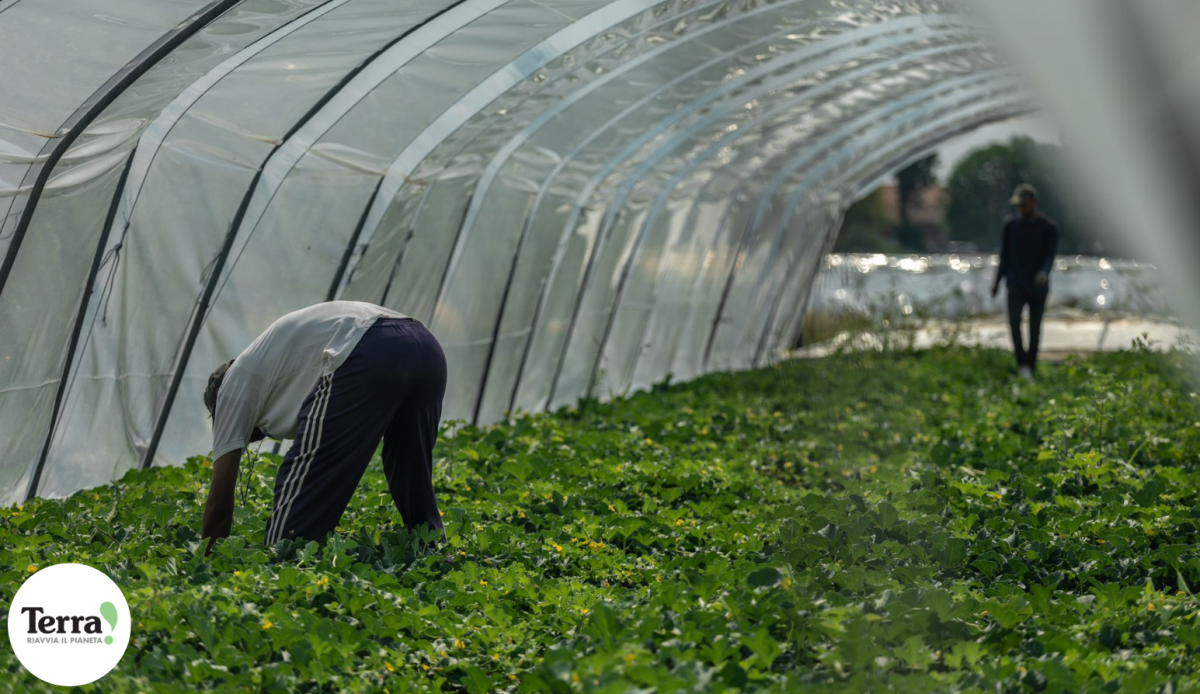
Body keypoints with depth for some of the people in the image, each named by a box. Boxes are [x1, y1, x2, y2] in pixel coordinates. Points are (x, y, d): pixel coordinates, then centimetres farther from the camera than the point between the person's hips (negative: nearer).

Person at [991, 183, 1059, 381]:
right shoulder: (1011, 225, 5)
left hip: (1038, 286, -1)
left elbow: (1051, 255, -11)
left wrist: (1044, 273, -31)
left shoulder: (1049, 227, -2)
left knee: (1035, 327, 4)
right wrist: (997, 281, 11)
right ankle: (1022, 364, -22)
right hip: (1016, 283, 1)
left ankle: (1031, 368, 15)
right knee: (1014, 319, -21)